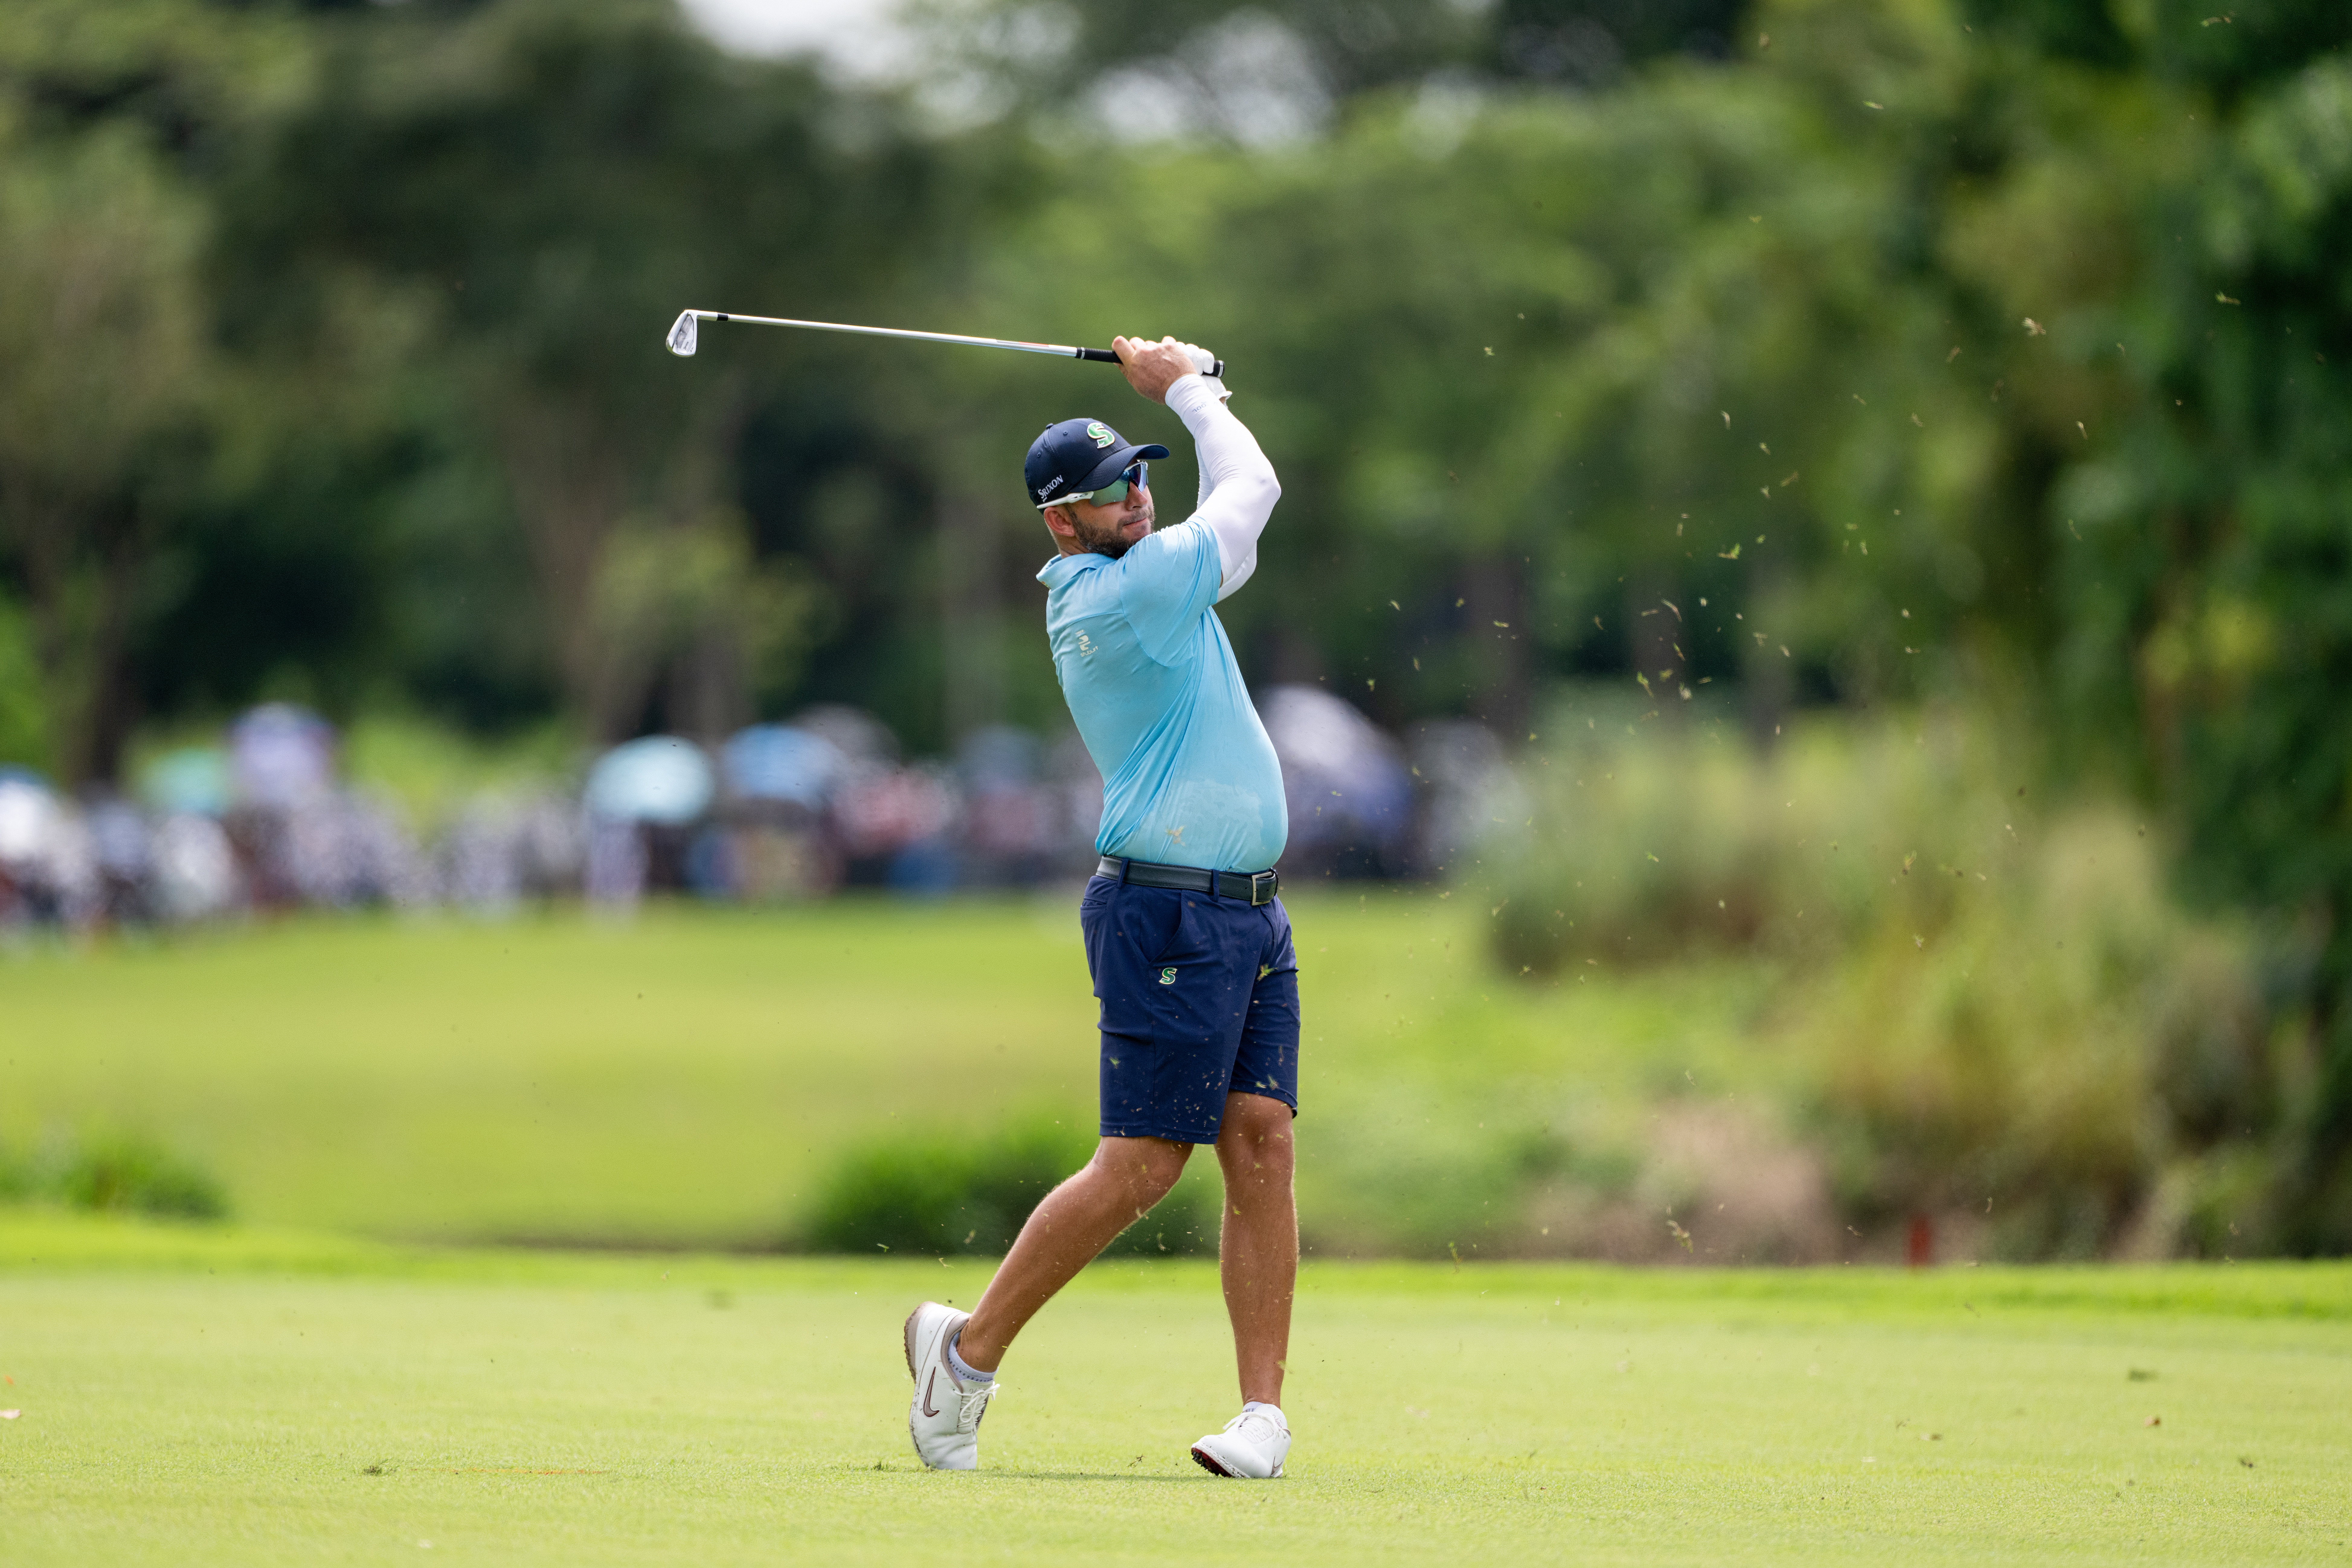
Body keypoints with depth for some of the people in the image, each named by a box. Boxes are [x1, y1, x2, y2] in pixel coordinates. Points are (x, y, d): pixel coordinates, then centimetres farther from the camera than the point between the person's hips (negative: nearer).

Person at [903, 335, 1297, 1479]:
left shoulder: (1135, 584, 13)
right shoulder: (1123, 595, -15)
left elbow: (1235, 505, 29)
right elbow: (1253, 487, -3)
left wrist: (1183, 381, 14)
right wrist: (1184, 389, 12)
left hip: (1250, 912, 9)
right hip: (1168, 908, -9)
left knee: (1262, 1142, -2)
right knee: (1141, 1163, -8)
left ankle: (1264, 1409, -6)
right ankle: (970, 1349, 7)